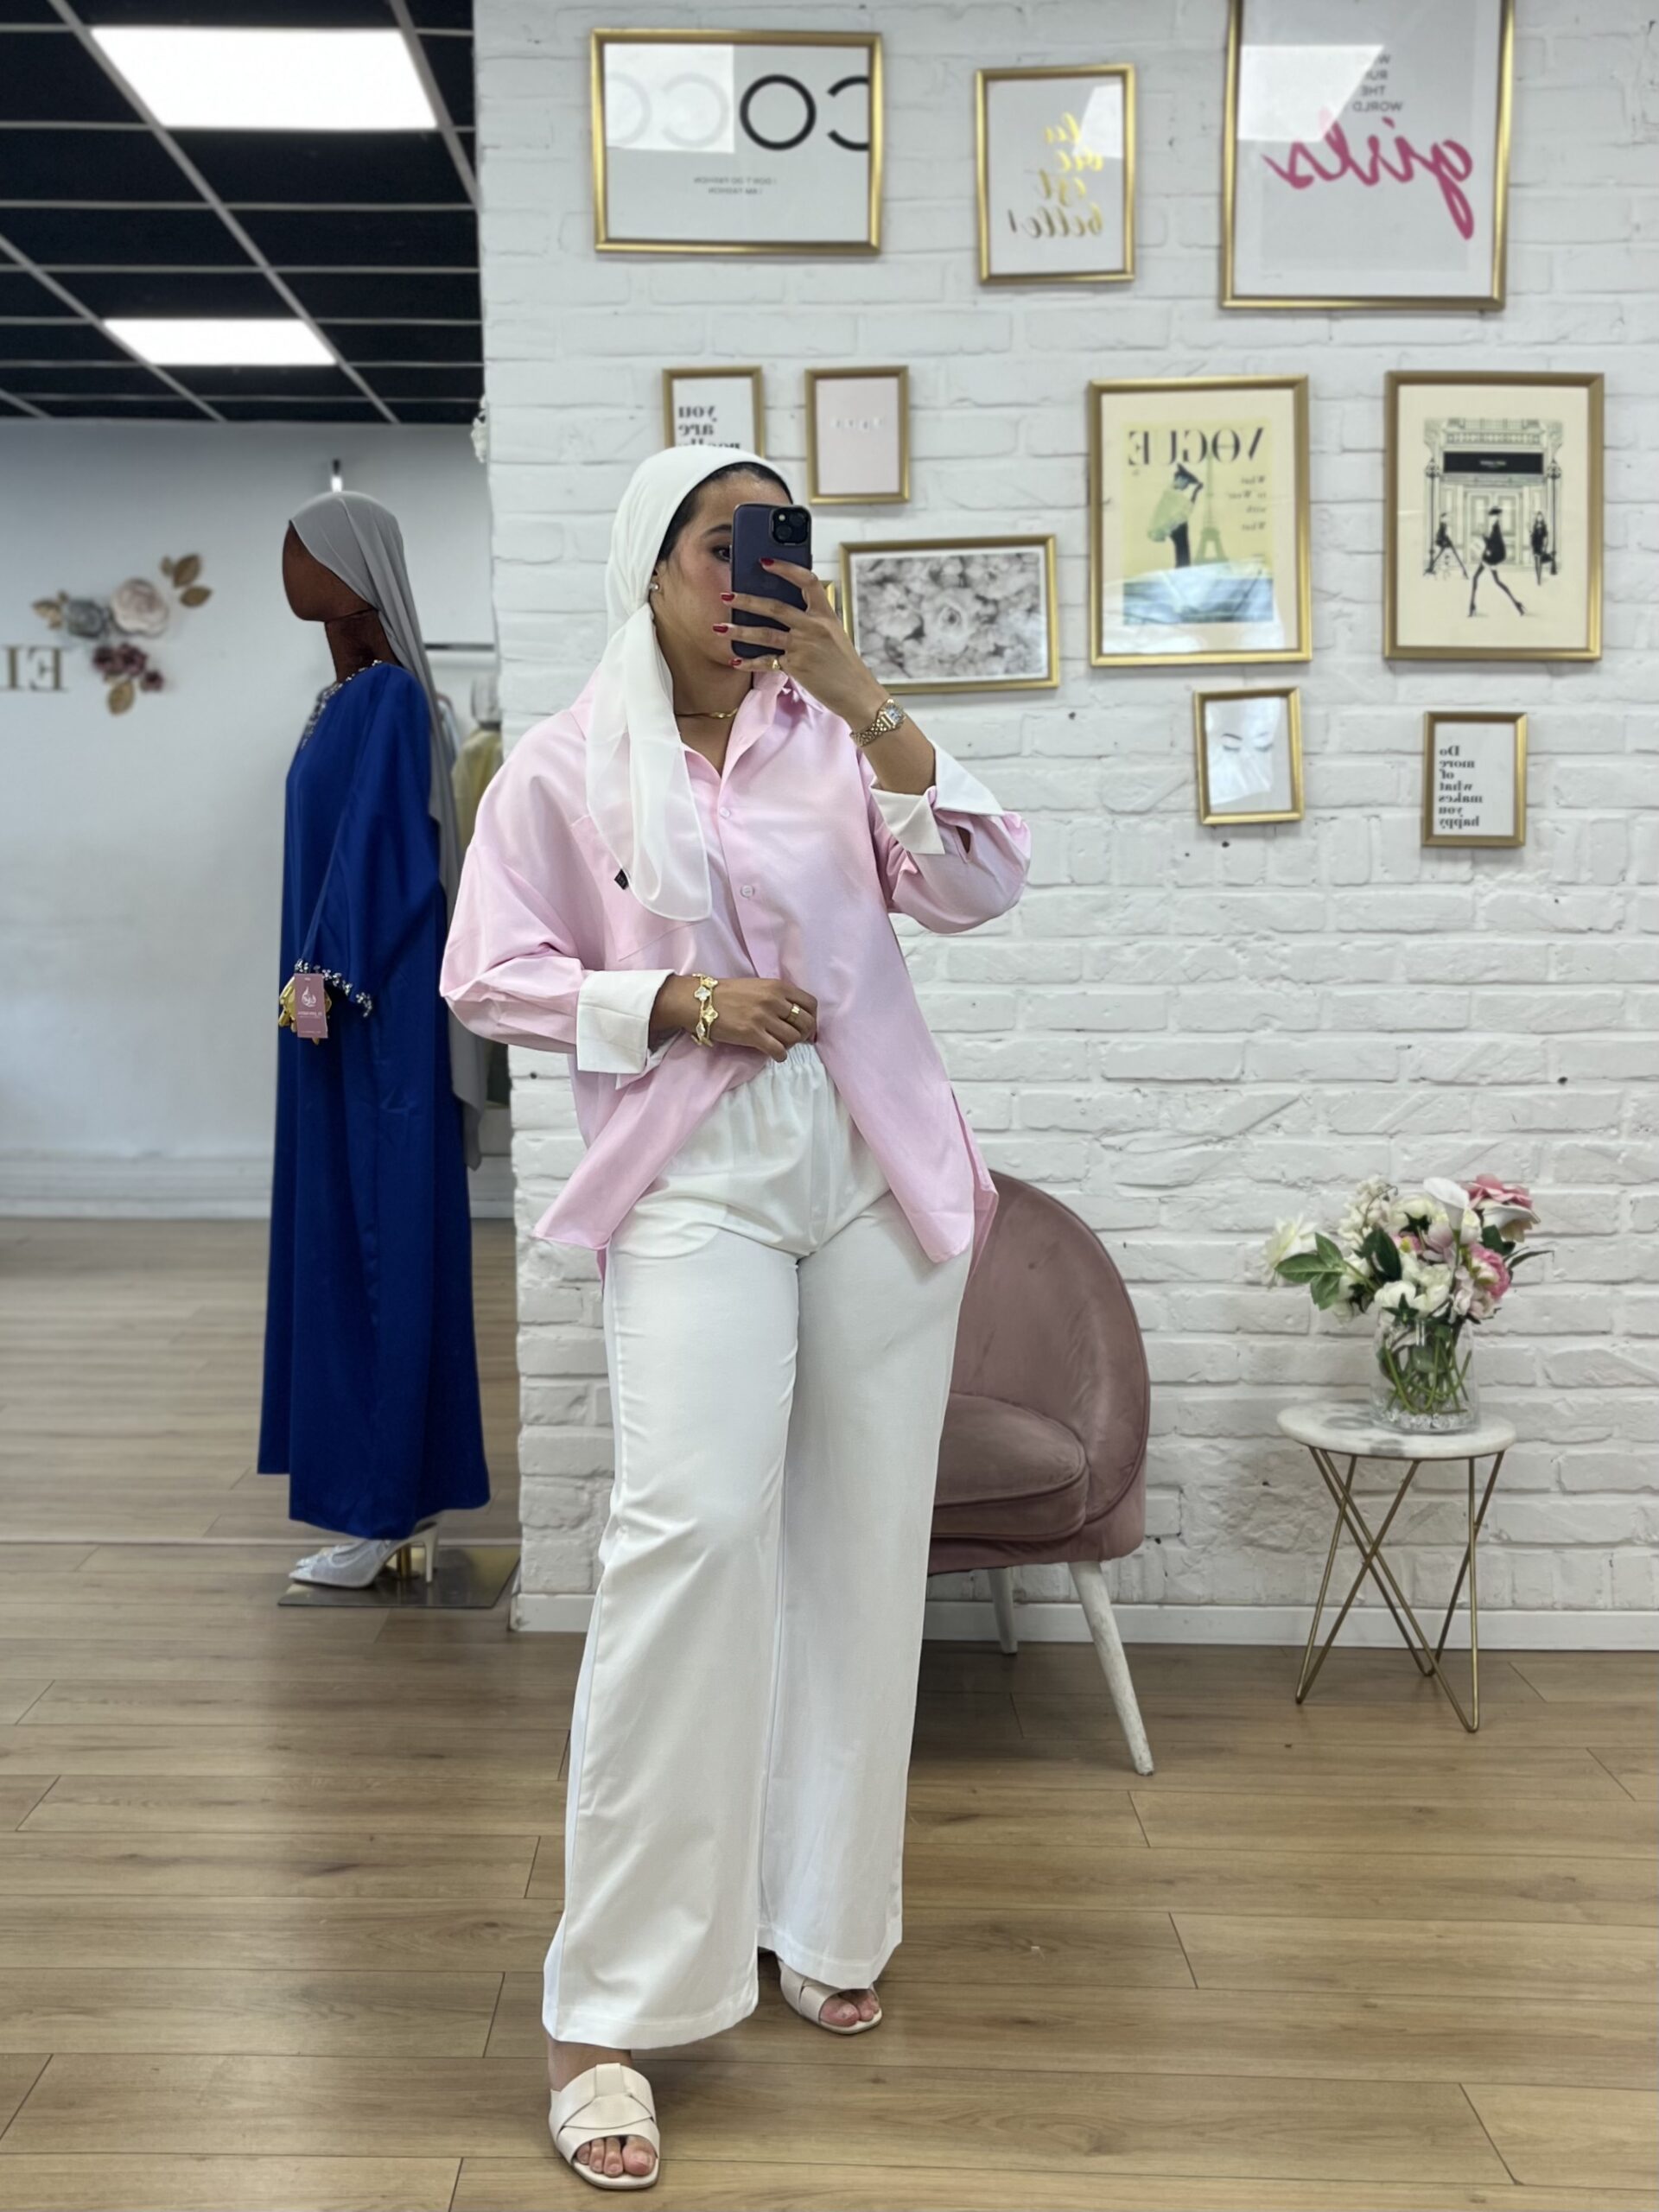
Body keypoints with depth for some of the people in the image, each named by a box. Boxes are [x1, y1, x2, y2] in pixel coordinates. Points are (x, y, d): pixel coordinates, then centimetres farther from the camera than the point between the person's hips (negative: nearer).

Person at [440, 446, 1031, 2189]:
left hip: (877, 1166, 3)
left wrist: (866, 702, -12)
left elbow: (976, 888, -3)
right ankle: (605, 2012, -9)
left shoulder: (834, 730, 9)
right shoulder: (565, 764, 5)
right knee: (694, 1527, -18)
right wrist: (680, 1002, -9)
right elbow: (489, 977, 3)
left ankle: (812, 1924, 25)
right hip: (693, 1178, -3)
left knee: (860, 1543, 6)